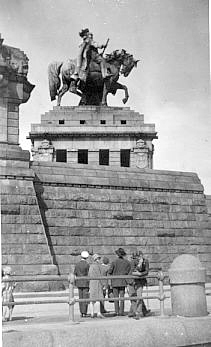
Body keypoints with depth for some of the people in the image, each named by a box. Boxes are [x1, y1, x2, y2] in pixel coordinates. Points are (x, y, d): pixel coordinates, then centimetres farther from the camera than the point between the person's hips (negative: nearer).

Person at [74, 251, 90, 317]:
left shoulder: (77, 264, 2)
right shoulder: (87, 264, -11)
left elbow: (75, 274, 5)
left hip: (79, 283, 4)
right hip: (86, 283, -4)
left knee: (80, 298, 10)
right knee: (85, 298, -2)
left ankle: (81, 312, 11)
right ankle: (84, 312, -5)